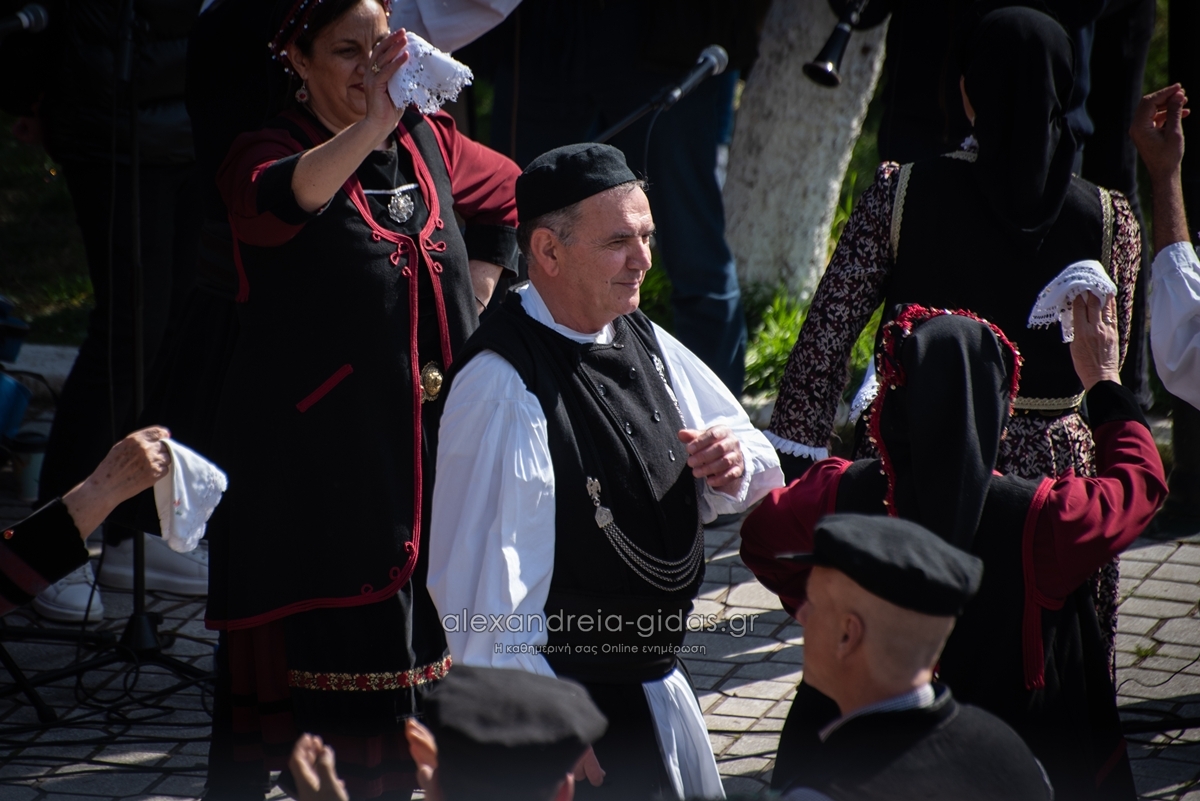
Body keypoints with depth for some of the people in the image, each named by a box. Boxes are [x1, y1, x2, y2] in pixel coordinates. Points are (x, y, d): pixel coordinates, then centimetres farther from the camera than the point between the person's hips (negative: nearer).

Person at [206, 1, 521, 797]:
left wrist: (473, 296, 15)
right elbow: (282, 199, -34)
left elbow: (508, 194, 28)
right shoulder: (269, 151, -9)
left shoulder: (427, 142, 9)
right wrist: (371, 126, -48)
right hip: (313, 453, -6)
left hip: (425, 438, 6)